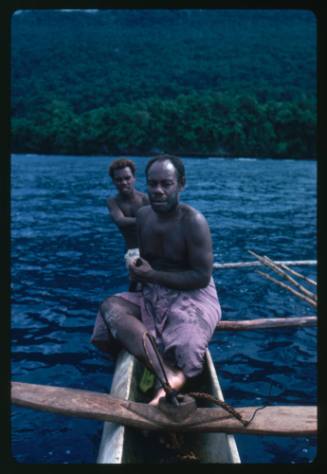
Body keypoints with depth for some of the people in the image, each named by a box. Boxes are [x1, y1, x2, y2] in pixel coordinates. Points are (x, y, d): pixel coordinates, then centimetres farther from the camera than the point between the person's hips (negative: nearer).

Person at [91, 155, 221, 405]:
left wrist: (152, 276, -16)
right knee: (110, 306, -21)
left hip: (193, 296, -7)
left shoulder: (193, 221, -17)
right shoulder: (143, 215, 4)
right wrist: (137, 270, -2)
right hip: (154, 296, 7)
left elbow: (202, 277, -19)